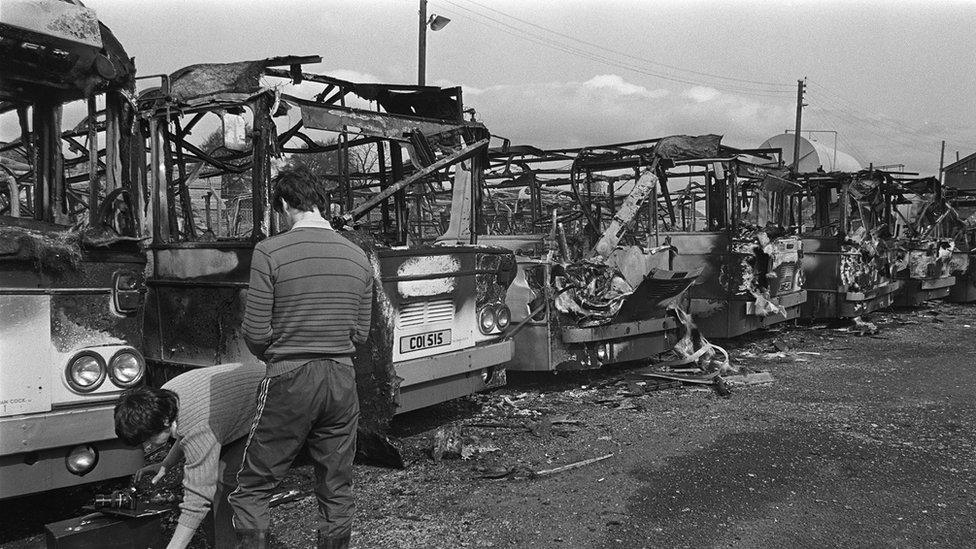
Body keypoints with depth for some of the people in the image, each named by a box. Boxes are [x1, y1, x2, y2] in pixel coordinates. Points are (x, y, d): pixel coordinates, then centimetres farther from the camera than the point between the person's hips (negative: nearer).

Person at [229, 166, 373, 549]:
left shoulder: (271, 252, -10)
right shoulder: (358, 256, 4)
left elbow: (255, 333, -9)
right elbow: (360, 334, 8)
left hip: (290, 379, -4)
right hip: (342, 381, 4)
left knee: (252, 488, 11)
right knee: (337, 491, 15)